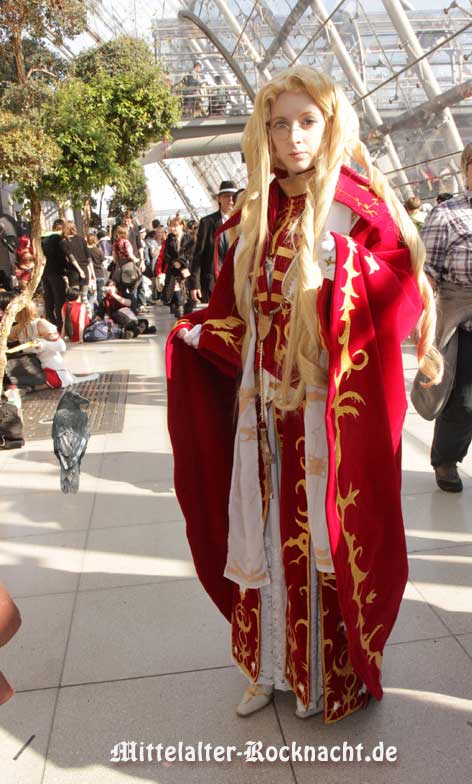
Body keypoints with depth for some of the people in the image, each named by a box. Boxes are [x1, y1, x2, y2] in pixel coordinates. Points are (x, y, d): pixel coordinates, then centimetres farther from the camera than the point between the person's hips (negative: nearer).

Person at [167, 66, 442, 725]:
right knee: (265, 526, 12)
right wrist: (193, 336, 6)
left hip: (331, 397, -5)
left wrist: (340, 261, -23)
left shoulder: (356, 201, -5)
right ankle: (271, 665, 32)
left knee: (323, 529, 5)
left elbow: (406, 287, -11)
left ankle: (330, 675, 28)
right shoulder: (257, 211, 10)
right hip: (264, 399, 5)